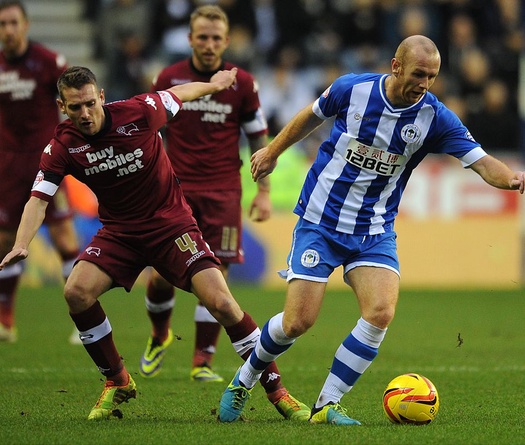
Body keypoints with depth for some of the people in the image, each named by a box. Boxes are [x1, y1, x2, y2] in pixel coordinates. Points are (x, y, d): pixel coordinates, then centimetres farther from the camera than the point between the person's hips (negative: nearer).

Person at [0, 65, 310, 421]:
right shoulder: (62, 147, -11)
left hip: (171, 224, -2)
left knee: (221, 302, -17)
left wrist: (216, 83, 22)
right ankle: (117, 383, 1)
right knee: (76, 292, -20)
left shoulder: (139, 112, -16)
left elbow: (177, 94, 3)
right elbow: (40, 197, -13)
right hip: (119, 231, 2)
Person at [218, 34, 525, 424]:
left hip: (375, 232, 2)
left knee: (381, 312, -20)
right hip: (320, 221, -2)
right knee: (297, 322, -9)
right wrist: (272, 151, 21)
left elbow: (482, 162, -18)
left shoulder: (436, 118, -10)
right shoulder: (352, 89, -11)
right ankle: (244, 381, 21)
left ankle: (327, 405, -6)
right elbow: (312, 116, 9)